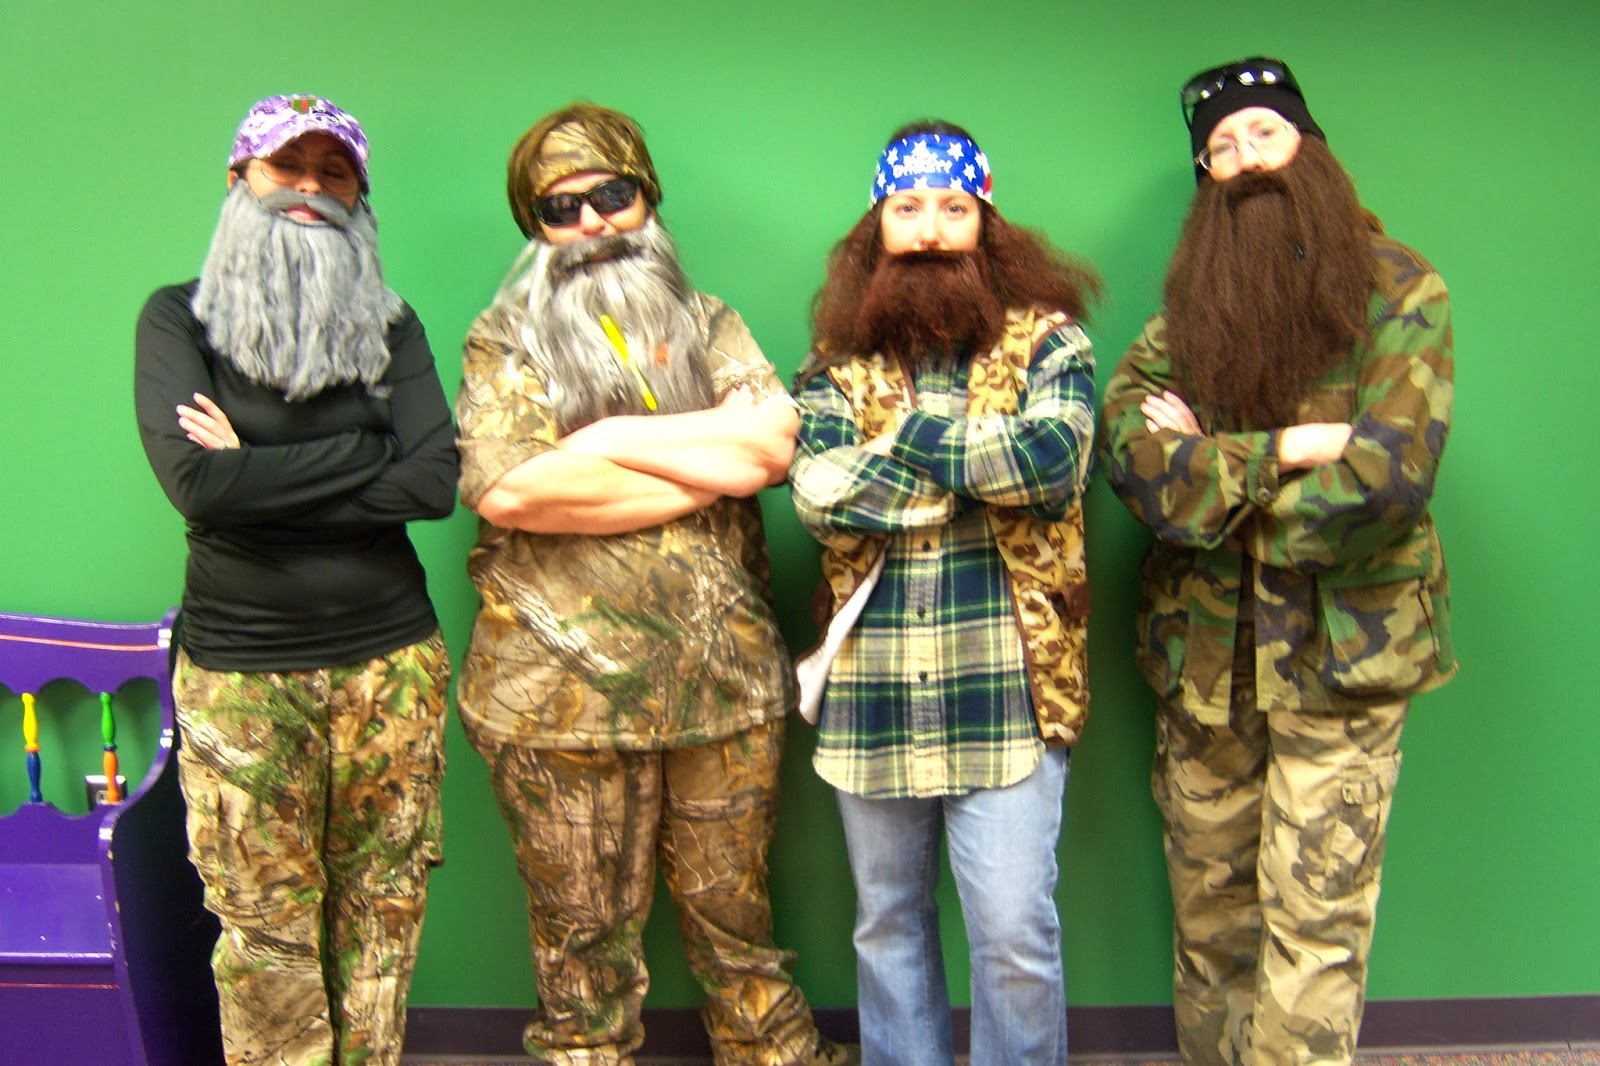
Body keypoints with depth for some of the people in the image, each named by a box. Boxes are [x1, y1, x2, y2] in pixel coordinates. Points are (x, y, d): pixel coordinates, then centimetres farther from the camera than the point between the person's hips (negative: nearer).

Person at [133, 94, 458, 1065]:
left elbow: (435, 484, -8)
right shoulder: (179, 319, 2)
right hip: (237, 672, -2)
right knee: (265, 927, 5)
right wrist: (366, 451, -11)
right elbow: (194, 480, -15)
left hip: (390, 660, 2)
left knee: (383, 911, 9)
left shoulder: (391, 326, 8)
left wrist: (259, 476, -11)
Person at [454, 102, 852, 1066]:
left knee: (738, 920, 15)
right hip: (560, 688, -2)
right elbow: (505, 487, -14)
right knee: (585, 935, 11)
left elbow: (776, 438, -7)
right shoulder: (505, 340, 4)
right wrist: (706, 470, -10)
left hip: (725, 681, 2)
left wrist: (611, 439, -10)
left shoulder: (707, 324, 12)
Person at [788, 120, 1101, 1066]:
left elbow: (1055, 456, -17)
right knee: (886, 923, 17)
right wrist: (986, 468, -12)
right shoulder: (836, 361, 7)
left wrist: (907, 434, -10)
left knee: (1014, 932, 1)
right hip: (871, 686, 3)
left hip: (1007, 684, -2)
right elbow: (820, 496, -10)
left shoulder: (1046, 340, 2)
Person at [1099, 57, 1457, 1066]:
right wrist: (1281, 451, -17)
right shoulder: (1190, 303, 9)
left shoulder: (1400, 290, -2)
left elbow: (1389, 478, -14)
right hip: (1203, 651, 3)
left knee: (1315, 920, -1)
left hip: (1342, 652, -3)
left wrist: (1211, 470, -9)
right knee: (1207, 907, 12)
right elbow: (1126, 447, -7)